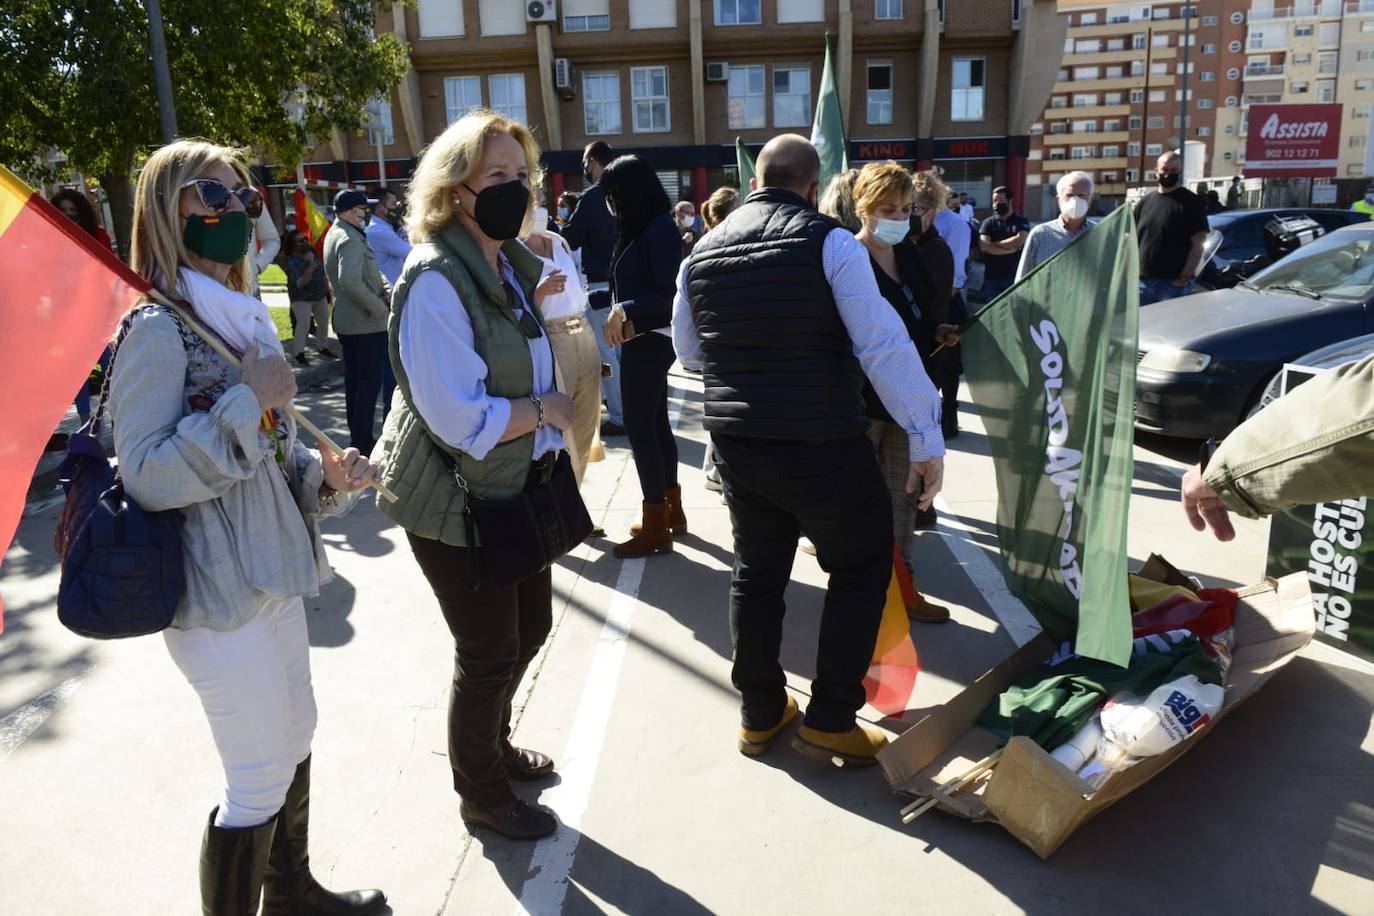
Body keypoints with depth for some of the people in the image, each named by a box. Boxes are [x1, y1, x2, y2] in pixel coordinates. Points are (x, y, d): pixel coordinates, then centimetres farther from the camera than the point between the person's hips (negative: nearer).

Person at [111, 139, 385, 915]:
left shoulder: (242, 314, 10)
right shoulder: (158, 329, -16)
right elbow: (147, 477, -23)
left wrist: (324, 474, -2)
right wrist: (249, 402, -24)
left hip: (268, 572, 9)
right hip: (216, 590, -9)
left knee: (296, 736, 22)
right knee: (260, 782, 2)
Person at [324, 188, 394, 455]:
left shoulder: (334, 233, 15)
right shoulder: (351, 239, -17)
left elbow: (370, 271, 16)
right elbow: (350, 281, -31)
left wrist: (386, 288, -1)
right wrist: (378, 306, -20)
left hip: (345, 320, 10)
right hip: (367, 323, -10)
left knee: (353, 380, 15)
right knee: (370, 381, -4)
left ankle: (356, 436, 23)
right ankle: (363, 441, -1)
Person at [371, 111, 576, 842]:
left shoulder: (512, 264, 7)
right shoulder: (435, 281, -22)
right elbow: (460, 418, -28)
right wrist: (545, 411, -15)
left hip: (516, 485, 9)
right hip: (455, 500, -9)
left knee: (531, 624, 21)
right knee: (489, 651, 6)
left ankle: (492, 745, 47)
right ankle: (481, 795, 31)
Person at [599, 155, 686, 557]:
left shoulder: (660, 228, -15)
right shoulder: (641, 228, 12)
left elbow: (670, 294, -20)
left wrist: (625, 310, -19)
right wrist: (621, 316, -3)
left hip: (649, 342, -10)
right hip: (642, 340, 10)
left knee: (639, 427, -5)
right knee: (655, 425, 15)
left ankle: (656, 528, 4)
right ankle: (671, 510, 27)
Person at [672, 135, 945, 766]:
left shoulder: (703, 252, 6)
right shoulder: (831, 244, -11)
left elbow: (688, 350, 17)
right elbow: (885, 347, -15)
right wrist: (927, 438, -10)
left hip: (736, 442, 6)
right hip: (821, 444, -5)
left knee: (757, 572, 19)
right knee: (861, 568, 13)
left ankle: (759, 715, 31)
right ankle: (829, 721, 16)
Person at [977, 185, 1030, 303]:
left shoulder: (1021, 221, 4)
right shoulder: (988, 223, 6)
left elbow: (1019, 240, -15)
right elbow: (983, 246, -10)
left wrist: (994, 244, -7)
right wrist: (1012, 248, -11)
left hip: (1015, 276, -1)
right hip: (992, 278, 1)